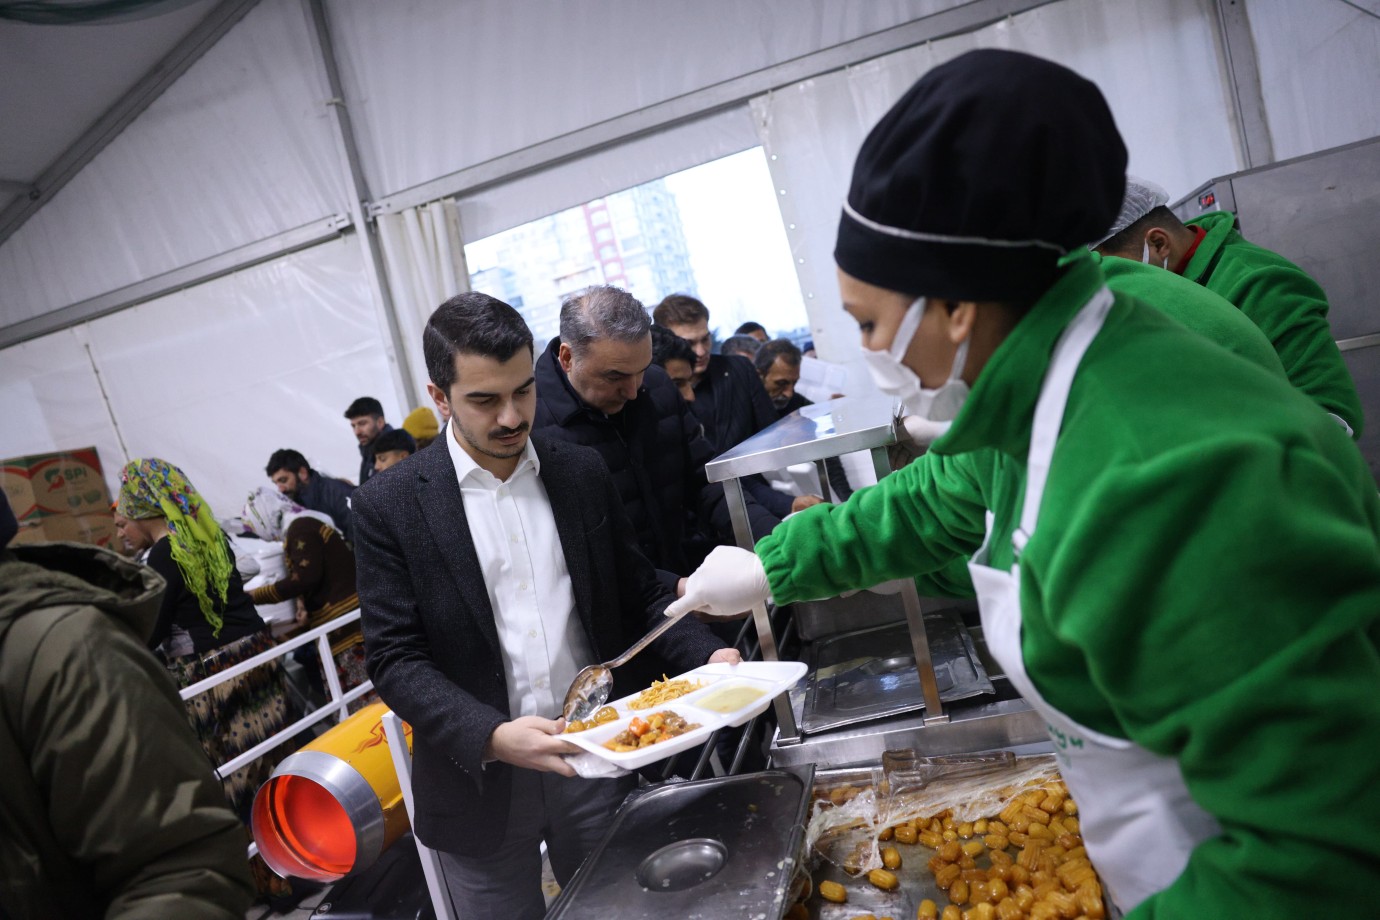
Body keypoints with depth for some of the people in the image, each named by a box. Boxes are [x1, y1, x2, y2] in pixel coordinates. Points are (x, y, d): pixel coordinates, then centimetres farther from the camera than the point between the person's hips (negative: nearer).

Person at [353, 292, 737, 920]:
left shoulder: (582, 472, 0)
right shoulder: (389, 504, -9)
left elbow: (640, 596, 5)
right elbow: (395, 658, -11)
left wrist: (709, 655, -12)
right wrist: (493, 737, -26)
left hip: (594, 761, 3)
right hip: (479, 777, -2)